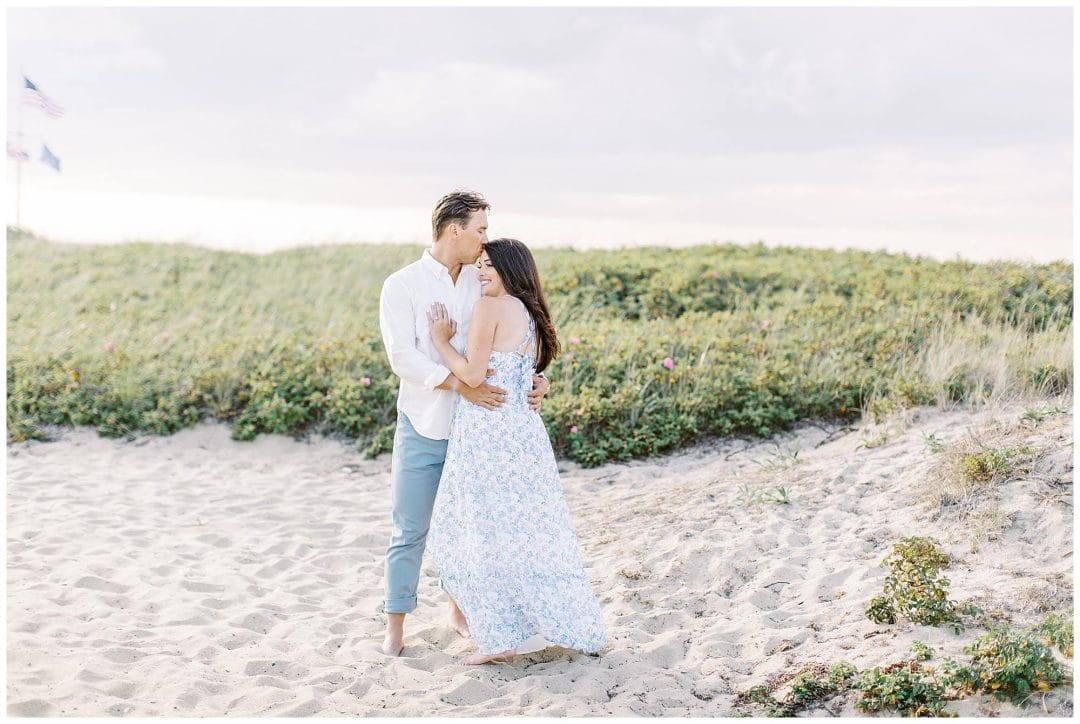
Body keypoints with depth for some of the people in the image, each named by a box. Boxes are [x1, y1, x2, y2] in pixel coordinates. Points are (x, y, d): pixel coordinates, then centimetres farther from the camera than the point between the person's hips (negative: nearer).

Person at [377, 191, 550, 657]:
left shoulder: (482, 285, 6)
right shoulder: (402, 286, -6)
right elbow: (403, 357, -16)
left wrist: (535, 378, -13)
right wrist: (459, 384, -26)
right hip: (423, 428, -4)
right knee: (410, 531, 3)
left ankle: (460, 611, 30)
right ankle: (395, 627, 15)